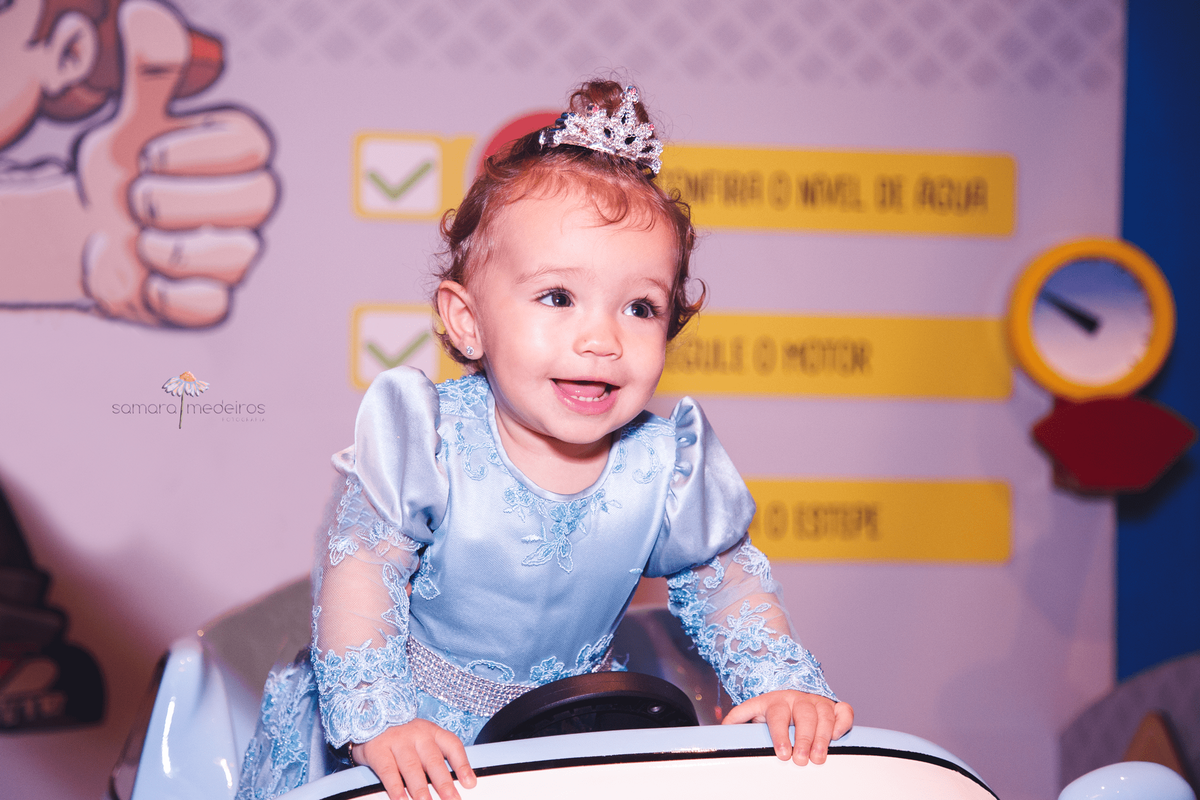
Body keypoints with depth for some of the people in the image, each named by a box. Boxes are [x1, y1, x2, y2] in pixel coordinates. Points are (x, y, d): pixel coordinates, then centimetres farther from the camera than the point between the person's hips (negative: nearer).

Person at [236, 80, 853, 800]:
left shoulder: (664, 465, -14)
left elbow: (724, 579, 2)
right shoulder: (433, 439, -22)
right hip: (418, 722, -2)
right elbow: (362, 566, -17)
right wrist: (377, 718, -26)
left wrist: (783, 683, -12)